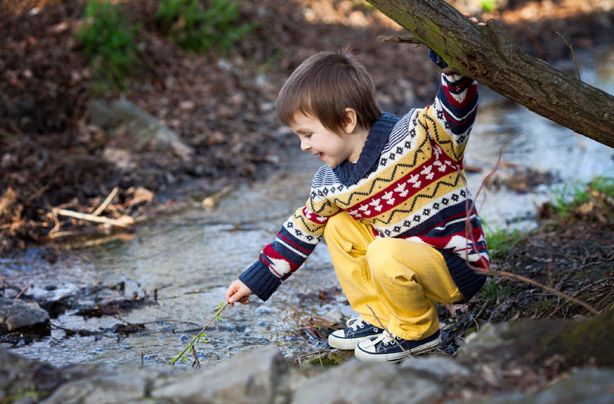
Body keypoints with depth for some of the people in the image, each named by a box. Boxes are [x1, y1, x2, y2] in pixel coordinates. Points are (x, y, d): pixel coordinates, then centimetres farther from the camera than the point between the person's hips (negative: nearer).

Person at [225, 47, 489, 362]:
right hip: (411, 259, 8)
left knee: (385, 254, -32)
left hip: (460, 268, -8)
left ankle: (418, 332, -5)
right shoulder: (329, 186, 1)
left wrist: (452, 69, -51)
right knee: (338, 226, 7)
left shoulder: (414, 136, -20)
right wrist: (254, 280, 15)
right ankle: (377, 318, 16)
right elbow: (301, 231, 12)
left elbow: (457, 113, -32)